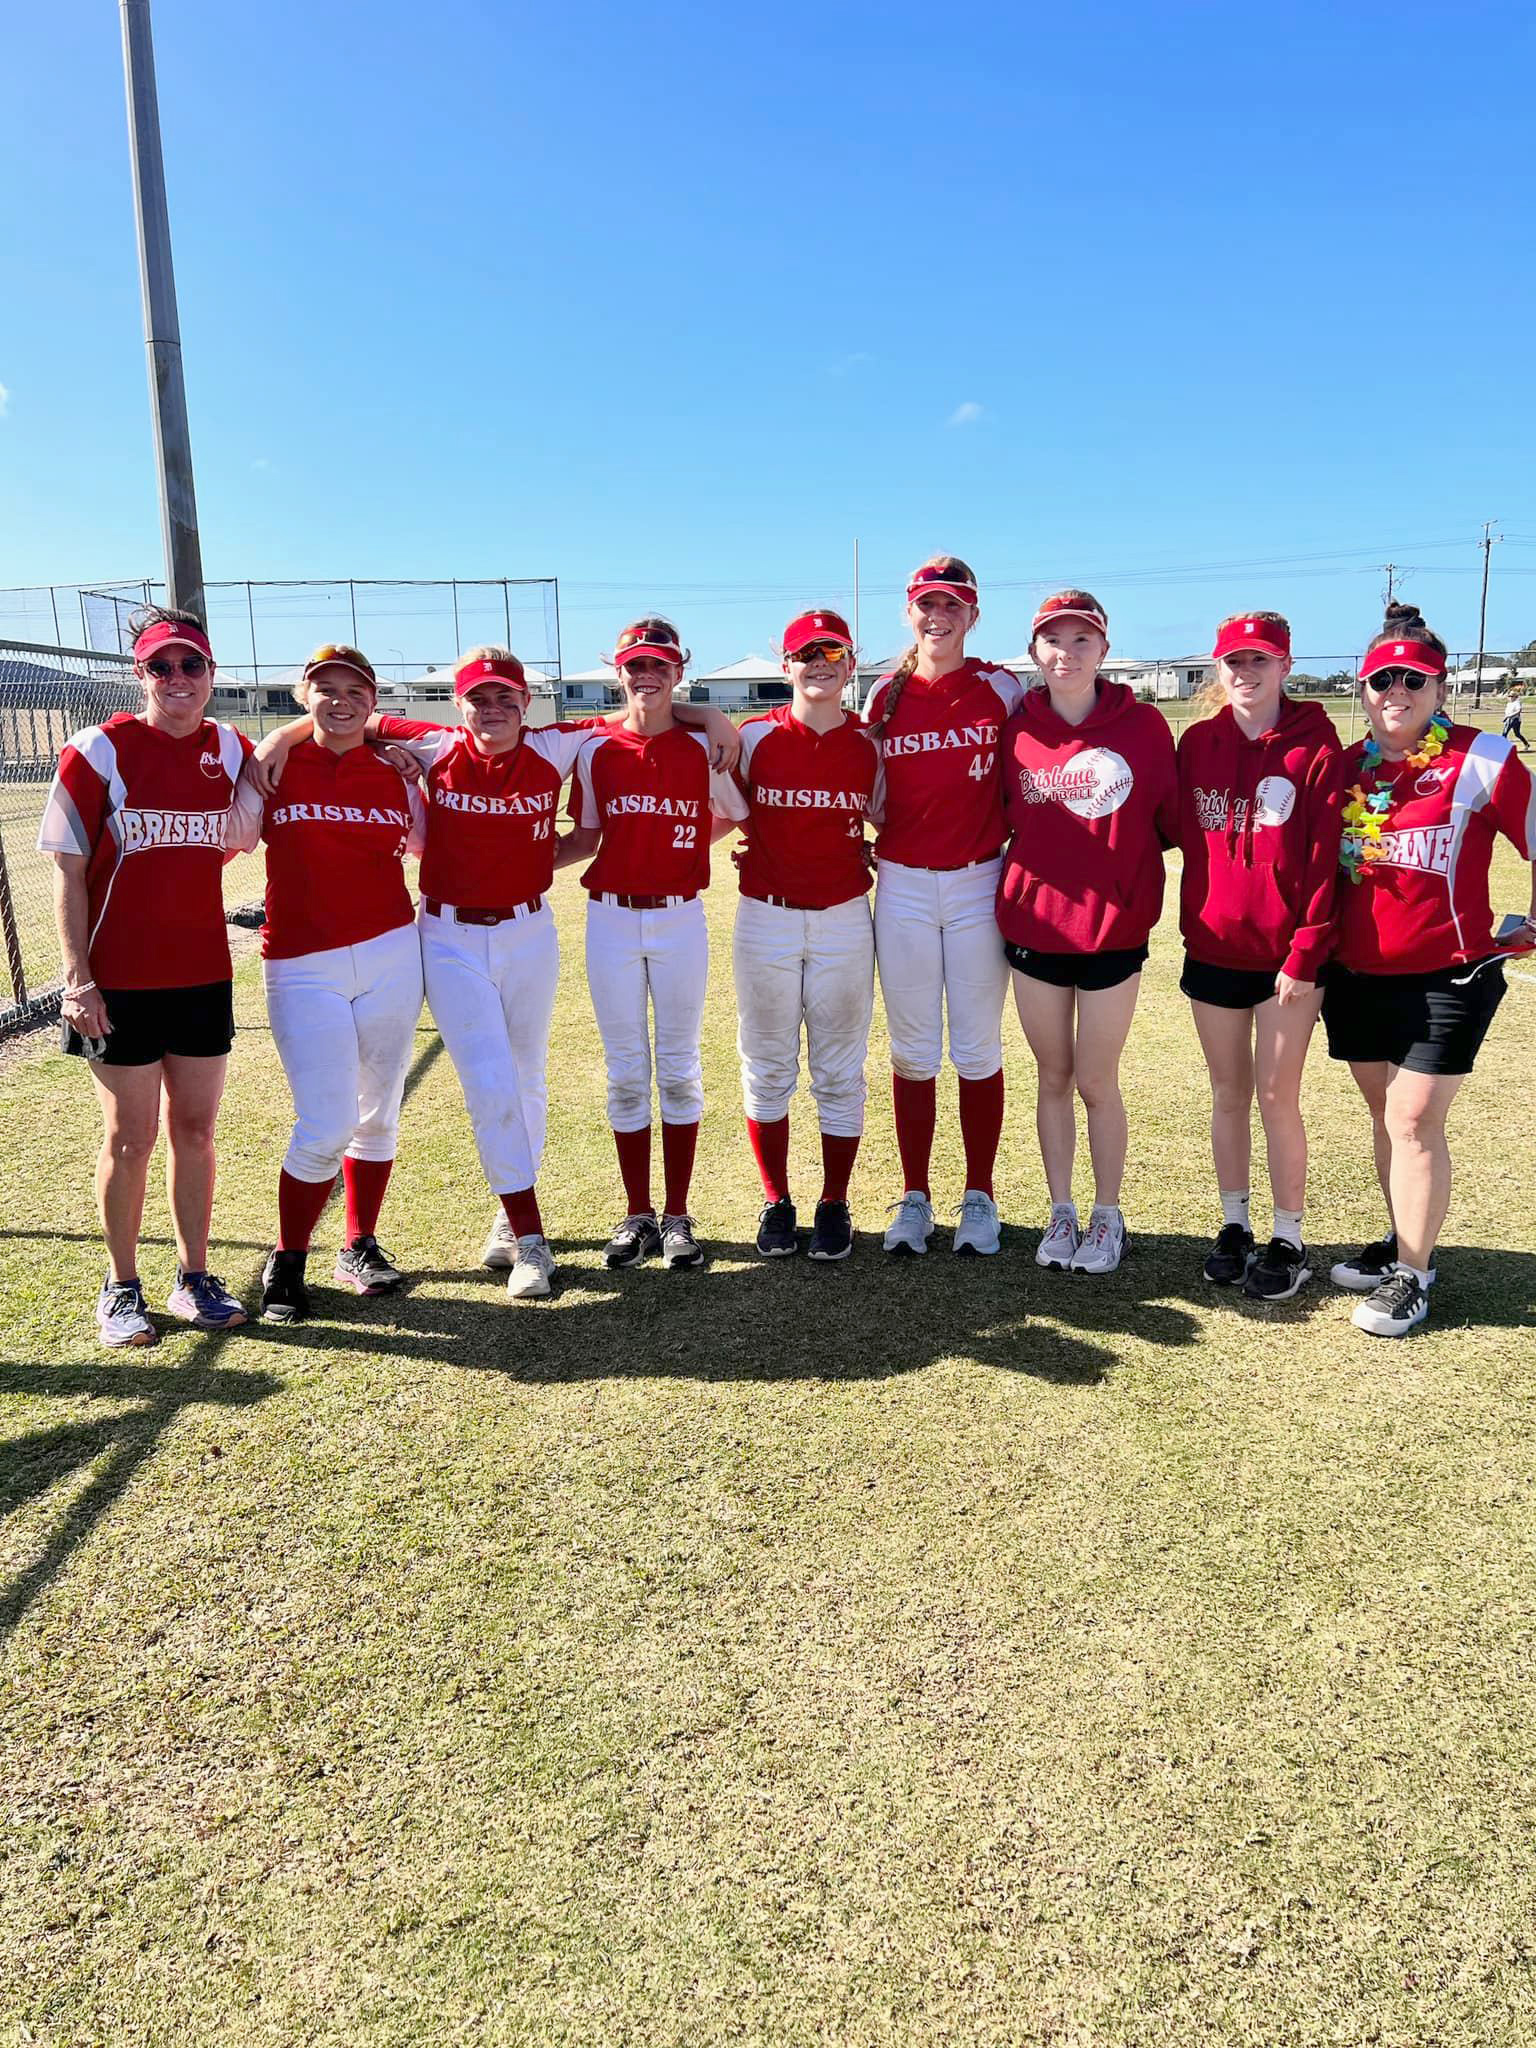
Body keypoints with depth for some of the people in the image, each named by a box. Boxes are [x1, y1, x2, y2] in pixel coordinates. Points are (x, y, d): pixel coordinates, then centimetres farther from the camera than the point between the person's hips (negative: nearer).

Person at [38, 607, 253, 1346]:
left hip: (205, 974, 4)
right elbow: (68, 871, -7)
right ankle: (121, 1289, 20)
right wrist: (76, 974, -13)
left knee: (196, 1130, 11)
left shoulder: (232, 750, 5)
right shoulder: (99, 750, -7)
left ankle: (194, 1279, 24)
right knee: (131, 1138, 4)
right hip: (121, 981, -4)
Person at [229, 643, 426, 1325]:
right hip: (304, 968, -3)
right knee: (325, 1123, -9)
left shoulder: (395, 772, 7)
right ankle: (286, 1262, 12)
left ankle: (360, 1247, 27)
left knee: (378, 1114, 10)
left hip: (391, 956, 3)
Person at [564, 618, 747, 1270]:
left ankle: (677, 1216, 15)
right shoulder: (595, 749, 2)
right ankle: (637, 1214, 18)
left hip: (680, 921, -1)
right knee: (626, 1071, 6)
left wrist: (677, 848, 4)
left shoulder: (703, 747, -1)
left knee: (679, 1069, 5)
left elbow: (732, 815, 13)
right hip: (611, 921, 1)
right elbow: (585, 840, 8)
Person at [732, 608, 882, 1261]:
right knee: (767, 1067, 7)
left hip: (844, 922, 1)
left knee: (840, 1072, 6)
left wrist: (869, 856, -1)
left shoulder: (868, 746, 2)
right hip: (765, 919, 0)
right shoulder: (754, 737, -2)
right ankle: (776, 1202, 21)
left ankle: (835, 1205, 19)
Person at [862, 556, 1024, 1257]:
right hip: (902, 885, 2)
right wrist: (861, 852, -1)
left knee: (978, 1049, 5)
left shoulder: (1001, 689, 0)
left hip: (979, 884, -1)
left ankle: (978, 1198, 18)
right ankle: (914, 1198, 18)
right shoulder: (887, 695, 6)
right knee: (912, 1049, 7)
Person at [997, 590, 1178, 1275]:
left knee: (1096, 1081, 6)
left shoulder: (1142, 724, -4)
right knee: (1052, 1077, 12)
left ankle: (1108, 1216, 25)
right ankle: (1061, 1212, 27)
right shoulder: (1017, 730, 0)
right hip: (1034, 926, 2)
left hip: (1113, 929, -2)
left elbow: (1168, 820, 2)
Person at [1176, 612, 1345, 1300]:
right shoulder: (1197, 742, 4)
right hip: (1214, 949, 4)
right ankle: (1234, 1226, 25)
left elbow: (1324, 860, -9)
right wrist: (1193, 928, 4)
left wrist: (1305, 953, -13)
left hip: (1285, 954, -3)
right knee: (1228, 1092, 11)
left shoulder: (1315, 749, -7)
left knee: (1277, 1096, 1)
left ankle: (1288, 1241, 15)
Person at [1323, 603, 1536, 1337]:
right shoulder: (1348, 765, 7)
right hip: (1357, 975, 5)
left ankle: (1411, 1276, 8)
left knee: (1414, 1120, -5)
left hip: (1446, 976, -5)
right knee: (1384, 1114, 14)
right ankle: (1403, 1242, 31)